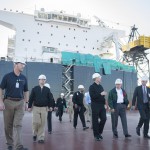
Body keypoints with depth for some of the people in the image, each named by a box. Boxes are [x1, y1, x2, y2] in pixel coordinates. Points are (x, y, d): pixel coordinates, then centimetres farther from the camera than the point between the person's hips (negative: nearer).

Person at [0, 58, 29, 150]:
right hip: (8, 102, -2)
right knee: (8, 125, 7)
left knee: (18, 124, -5)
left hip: (20, 103, 2)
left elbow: (26, 91, 15)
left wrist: (25, 103, 8)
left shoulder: (24, 78, 8)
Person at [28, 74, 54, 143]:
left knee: (43, 123, 0)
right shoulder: (34, 89, 3)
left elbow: (50, 98, 7)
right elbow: (31, 98, 3)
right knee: (36, 122, -5)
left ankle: (41, 138, 9)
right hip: (36, 108, -1)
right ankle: (35, 134, 24)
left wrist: (50, 106, -2)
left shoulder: (47, 89, 7)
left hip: (44, 108, 1)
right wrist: (29, 106, -1)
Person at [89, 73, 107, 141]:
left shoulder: (100, 86, 15)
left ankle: (99, 132, 22)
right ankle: (96, 135, 13)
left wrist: (104, 103, 11)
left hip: (101, 105, 6)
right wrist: (100, 94, -21)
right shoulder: (92, 87, -6)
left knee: (104, 119, 2)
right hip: (95, 105, -6)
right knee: (95, 121, 1)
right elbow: (92, 96, -19)